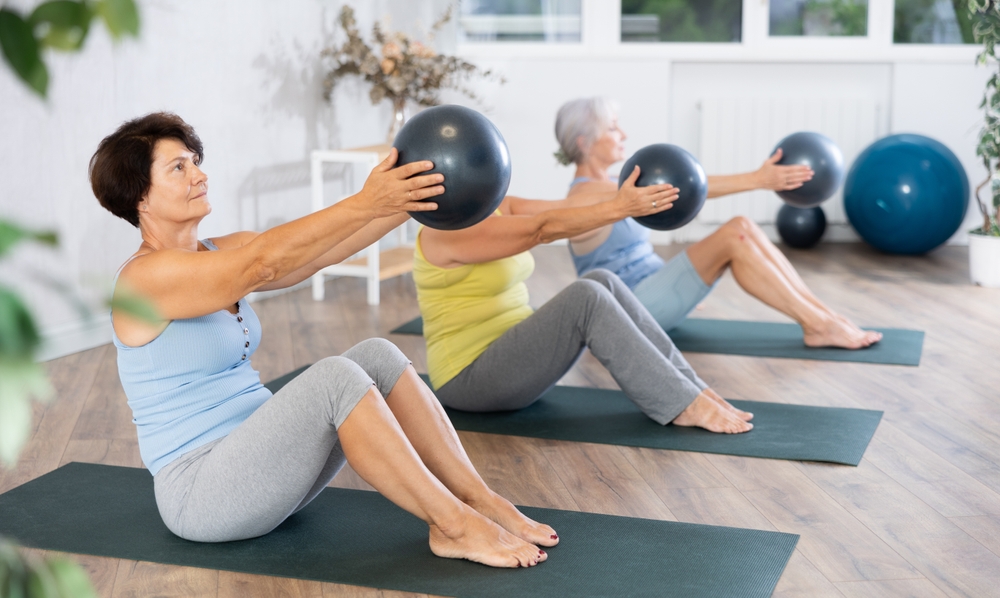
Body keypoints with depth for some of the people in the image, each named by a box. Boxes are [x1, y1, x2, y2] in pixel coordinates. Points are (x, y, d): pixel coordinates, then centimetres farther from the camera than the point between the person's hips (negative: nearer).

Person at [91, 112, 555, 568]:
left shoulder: (220, 254, 10)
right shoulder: (145, 279, -15)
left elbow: (320, 253, -3)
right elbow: (264, 262, -30)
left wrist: (408, 197, -15)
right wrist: (366, 203, -36)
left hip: (253, 457, 8)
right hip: (198, 493, -8)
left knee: (377, 357, -10)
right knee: (335, 377, -29)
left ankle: (480, 501, -11)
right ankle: (456, 527, -22)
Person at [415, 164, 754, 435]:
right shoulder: (449, 230, -18)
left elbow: (562, 218, 2)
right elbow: (544, 229, -27)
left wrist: (630, 202, -8)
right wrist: (618, 208, -30)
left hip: (514, 358, 9)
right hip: (469, 380, -9)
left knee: (602, 282, -10)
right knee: (587, 296, -25)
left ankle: (691, 388, -10)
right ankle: (684, 407, -21)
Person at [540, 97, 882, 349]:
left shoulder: (605, 189, 14)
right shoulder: (588, 195, -15)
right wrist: (756, 180, -26)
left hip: (651, 296, 9)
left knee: (742, 227, -9)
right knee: (734, 237, -22)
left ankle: (823, 313, -9)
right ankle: (818, 327, -18)